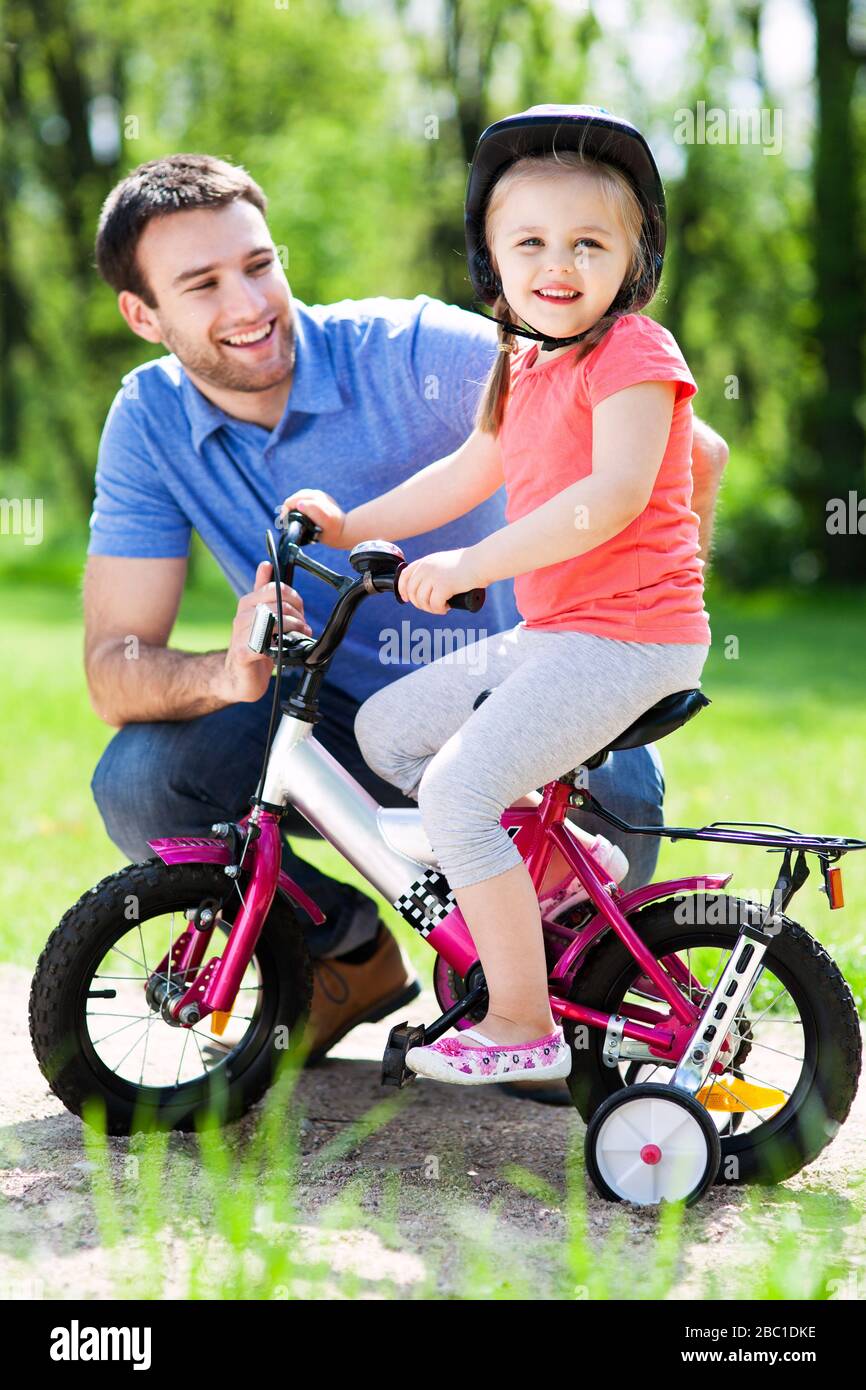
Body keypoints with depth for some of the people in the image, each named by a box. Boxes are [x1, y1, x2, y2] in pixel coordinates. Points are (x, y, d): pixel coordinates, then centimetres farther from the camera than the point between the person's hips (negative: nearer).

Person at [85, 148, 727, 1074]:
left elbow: (688, 453, -24)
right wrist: (229, 673, -37)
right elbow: (115, 670, -15)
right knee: (138, 782, -24)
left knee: (615, 793, -35)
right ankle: (347, 956, 5)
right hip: (333, 722, 3)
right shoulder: (151, 422, -9)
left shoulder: (413, 354, -21)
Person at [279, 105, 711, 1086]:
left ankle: (522, 1025, -9)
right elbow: (466, 475, 28)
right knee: (386, 728, 14)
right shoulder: (526, 370, 16)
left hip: (627, 636, -10)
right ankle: (564, 853, 17)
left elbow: (614, 493, -26)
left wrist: (472, 563, -25)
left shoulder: (633, 353, -13)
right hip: (548, 633, 10)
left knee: (455, 791, -18)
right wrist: (349, 527, 24)